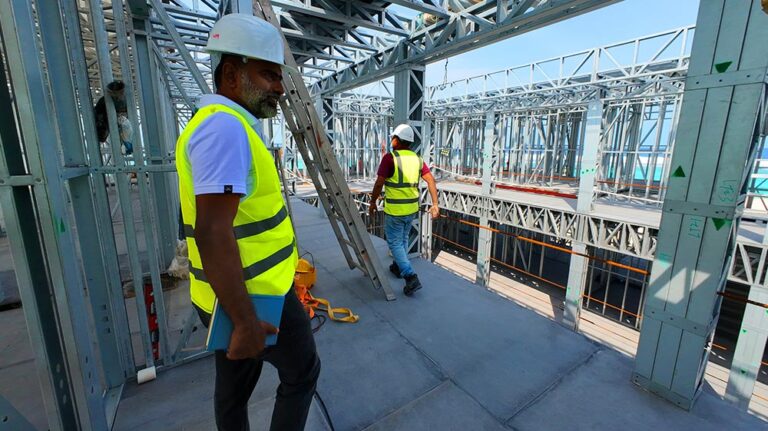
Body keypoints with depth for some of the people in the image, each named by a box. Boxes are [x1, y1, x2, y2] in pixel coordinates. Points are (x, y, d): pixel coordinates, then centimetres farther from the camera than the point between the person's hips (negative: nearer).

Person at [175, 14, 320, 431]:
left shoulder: (221, 124, 13)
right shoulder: (226, 126, -20)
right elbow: (212, 233, -28)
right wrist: (246, 321, -23)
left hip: (234, 292, 9)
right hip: (255, 296, -9)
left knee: (234, 386, 24)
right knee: (301, 374, 14)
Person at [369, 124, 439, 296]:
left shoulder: (390, 158, -14)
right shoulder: (417, 159, 4)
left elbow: (379, 184, -14)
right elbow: (431, 180, -2)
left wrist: (373, 202, 0)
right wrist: (435, 204, -2)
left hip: (395, 210, -6)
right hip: (412, 209, 7)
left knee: (395, 243, 5)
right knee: (403, 239, 24)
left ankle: (411, 277, -5)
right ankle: (399, 267, 42)